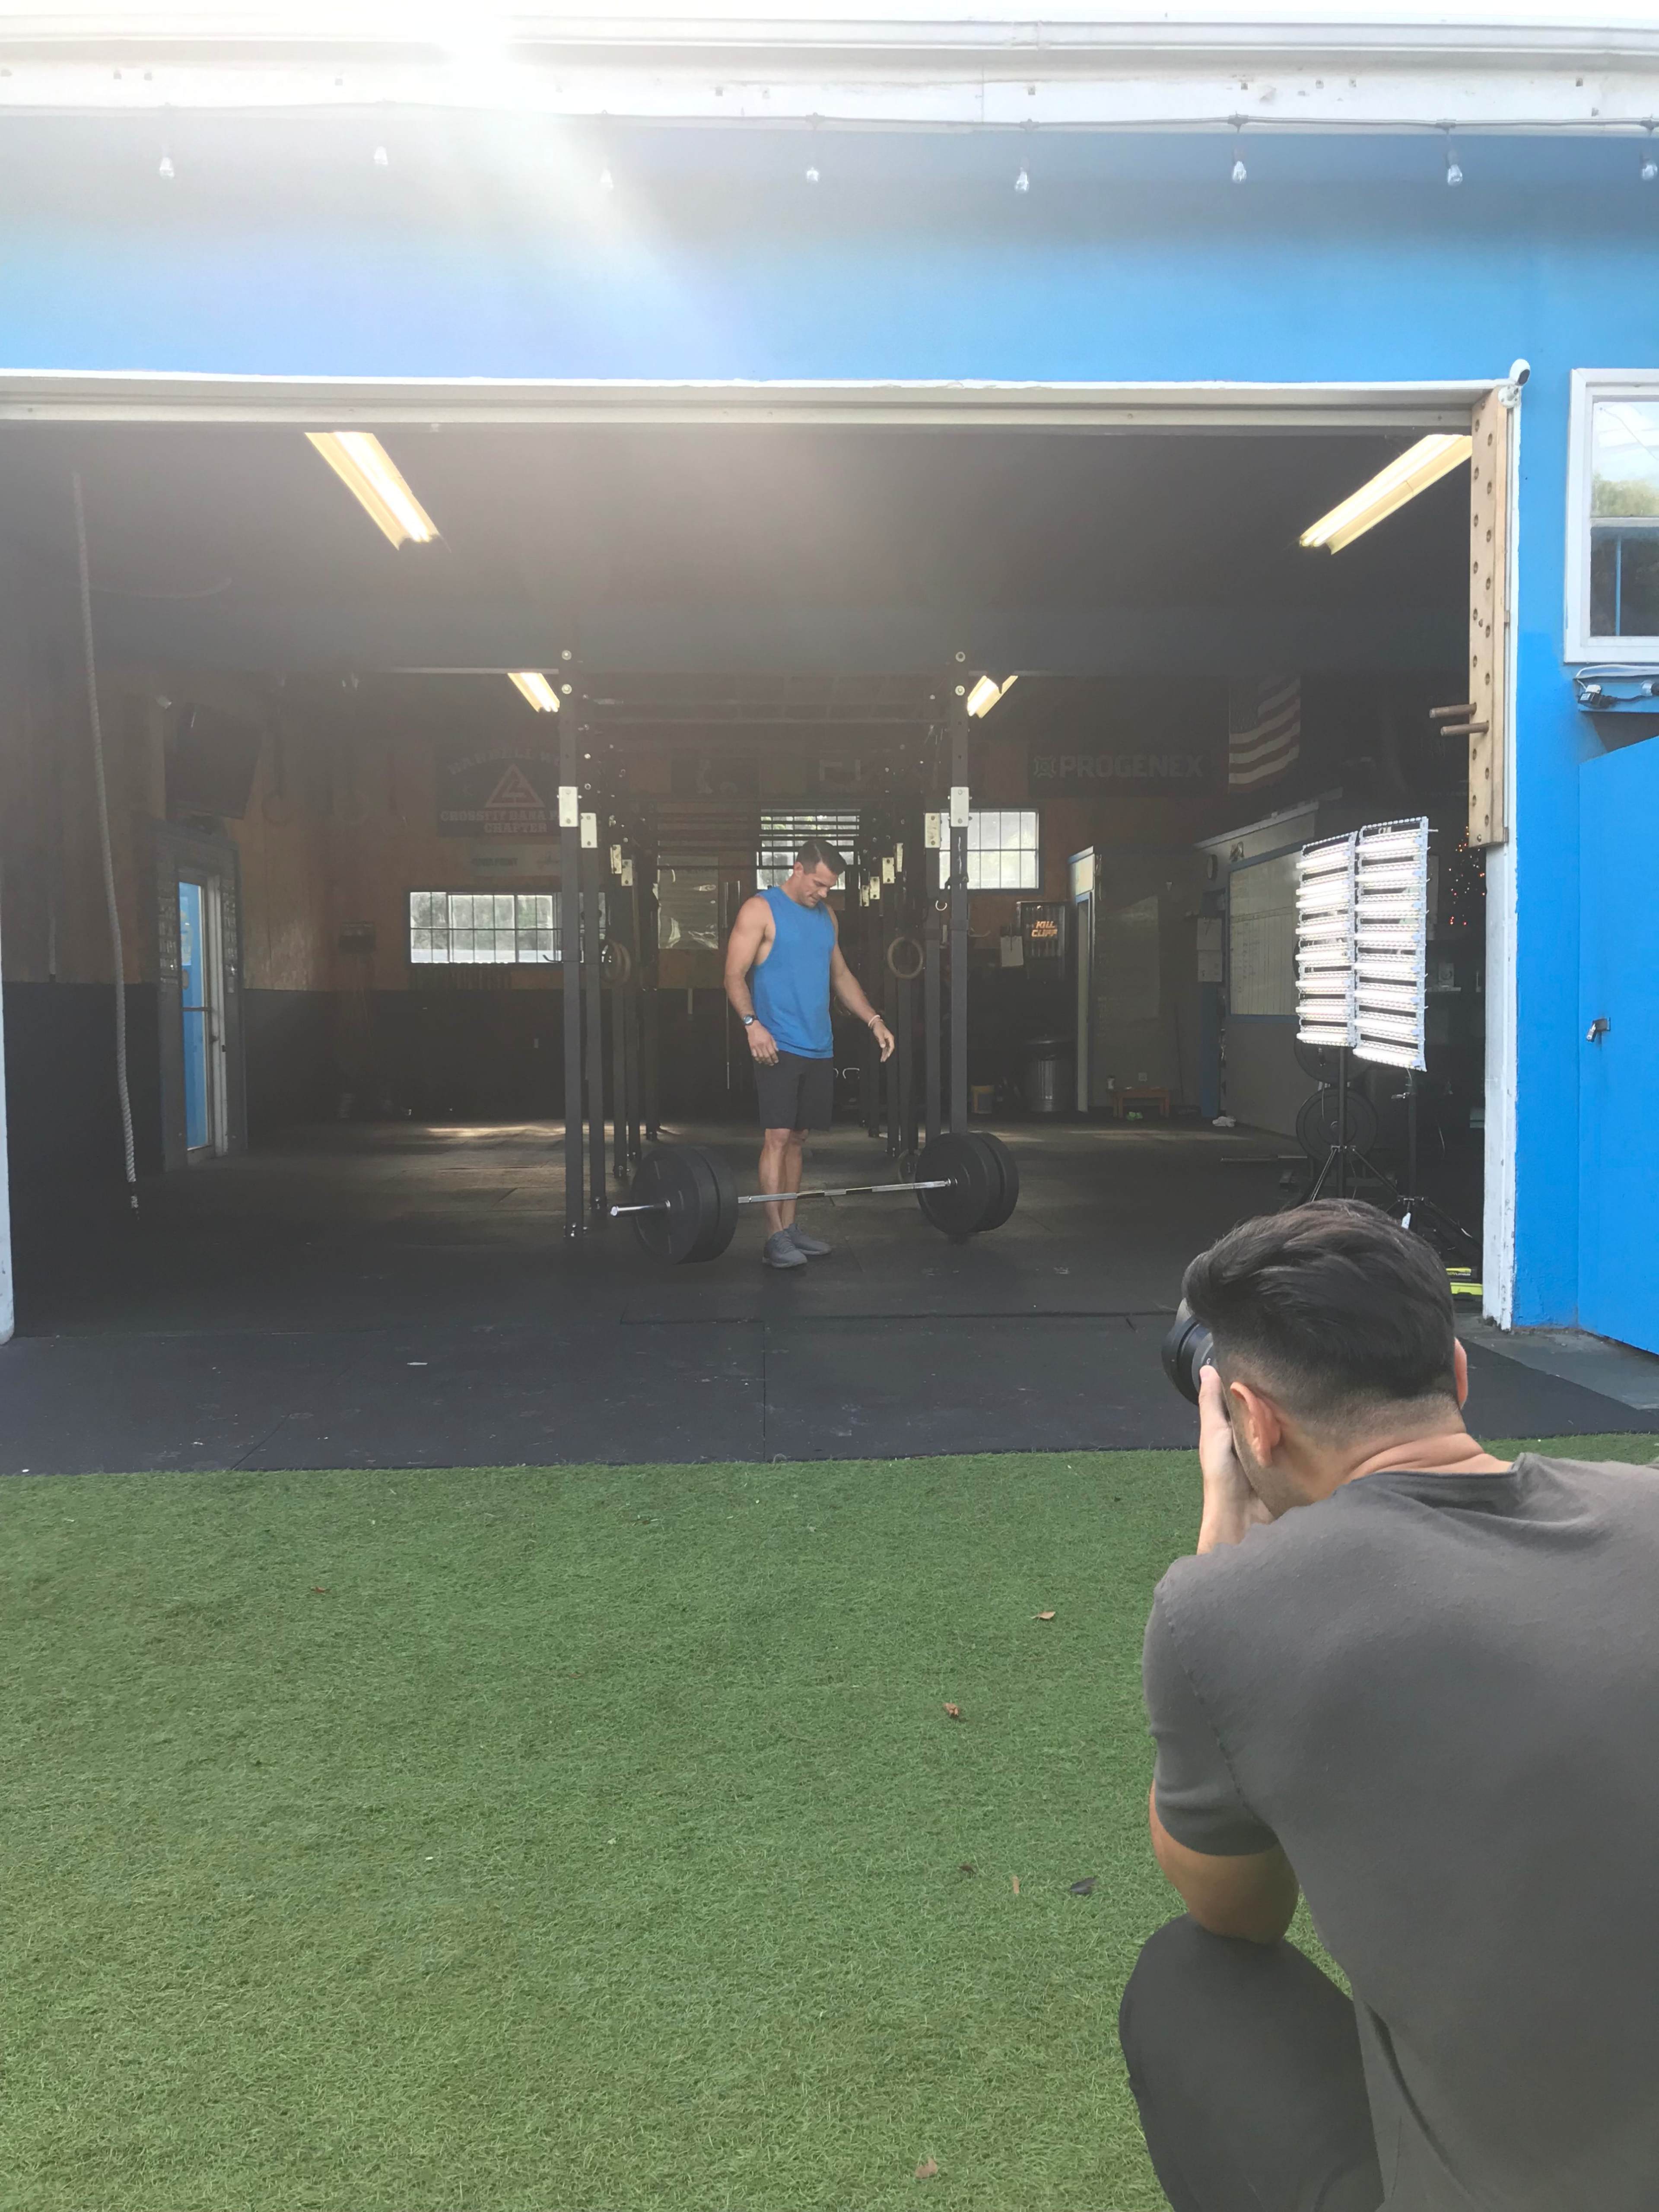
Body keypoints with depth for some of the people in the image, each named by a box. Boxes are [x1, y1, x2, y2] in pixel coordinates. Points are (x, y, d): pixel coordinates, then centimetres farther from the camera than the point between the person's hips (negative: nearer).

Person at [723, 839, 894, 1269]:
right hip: (778, 1047, -6)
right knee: (778, 1136, -9)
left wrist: (873, 1020, 11)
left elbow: (840, 975, 22)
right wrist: (751, 1022, -25)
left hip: (819, 1048, 6)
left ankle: (790, 1226, 16)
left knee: (797, 1137, 10)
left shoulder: (826, 916, 15)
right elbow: (735, 977, -10)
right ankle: (775, 1238, -6)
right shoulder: (760, 910, -5)